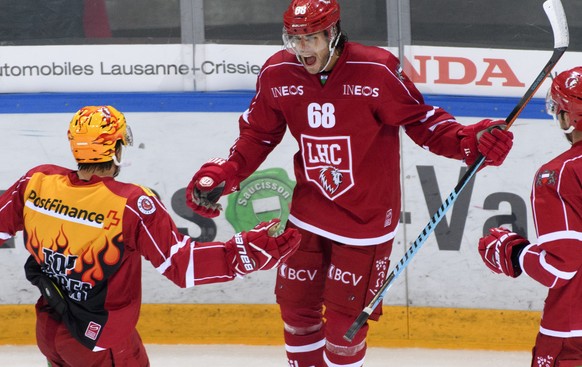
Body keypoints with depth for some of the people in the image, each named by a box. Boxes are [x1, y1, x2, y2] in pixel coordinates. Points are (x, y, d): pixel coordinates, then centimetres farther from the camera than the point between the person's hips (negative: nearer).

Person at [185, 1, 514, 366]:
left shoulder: (378, 71, -22)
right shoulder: (277, 74, -9)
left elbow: (420, 121, -12)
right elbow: (258, 135, 5)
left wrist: (469, 141, -28)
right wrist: (222, 175, -7)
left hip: (365, 219, -4)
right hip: (309, 211, 4)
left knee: (345, 316, 0)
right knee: (296, 304, 13)